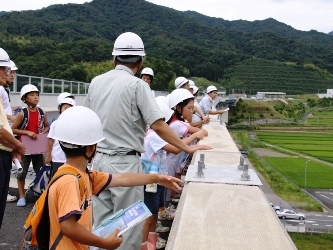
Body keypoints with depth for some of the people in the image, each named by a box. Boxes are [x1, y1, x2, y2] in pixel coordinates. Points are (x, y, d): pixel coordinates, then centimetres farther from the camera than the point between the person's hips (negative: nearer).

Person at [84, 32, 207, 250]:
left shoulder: (96, 82, 6)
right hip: (125, 162, -6)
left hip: (99, 159, 6)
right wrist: (187, 148, -10)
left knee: (101, 220, 16)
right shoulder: (137, 85, -12)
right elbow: (158, 126, -18)